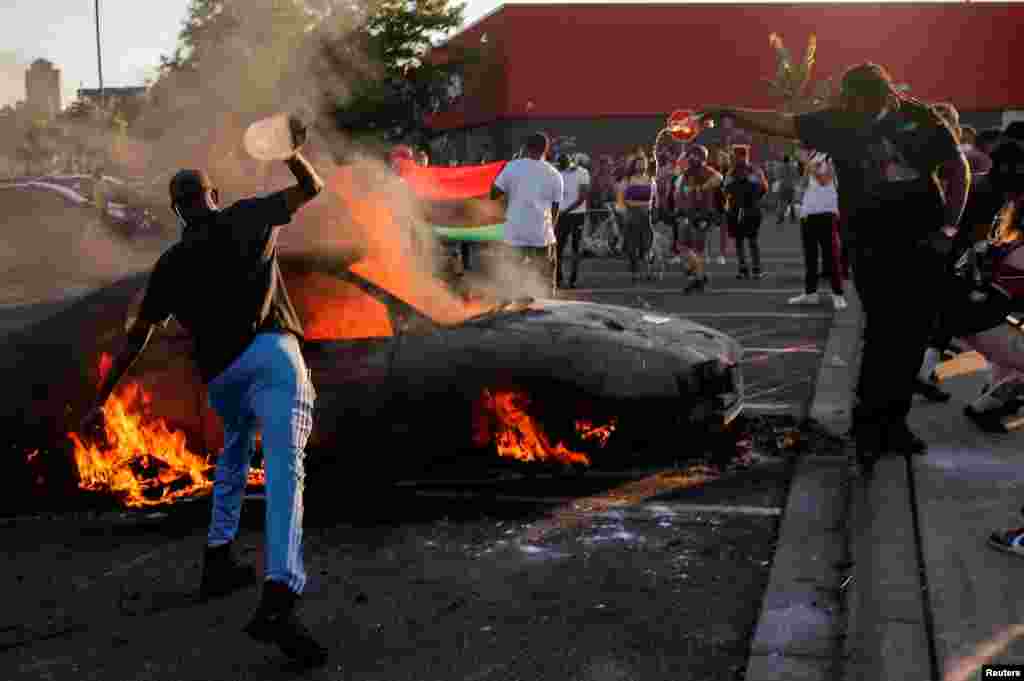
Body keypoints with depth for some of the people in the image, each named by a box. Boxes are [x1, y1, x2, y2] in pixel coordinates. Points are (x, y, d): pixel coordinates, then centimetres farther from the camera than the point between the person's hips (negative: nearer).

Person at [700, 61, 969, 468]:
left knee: (913, 337, 4)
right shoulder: (837, 122, -2)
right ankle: (869, 427, 0)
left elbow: (959, 169, 8)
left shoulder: (920, 118, 0)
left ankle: (893, 423, 16)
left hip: (924, 243, 2)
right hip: (872, 247, -2)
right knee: (884, 333, -11)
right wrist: (729, 113, -11)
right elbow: (780, 123, -2)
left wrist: (949, 225, 1)